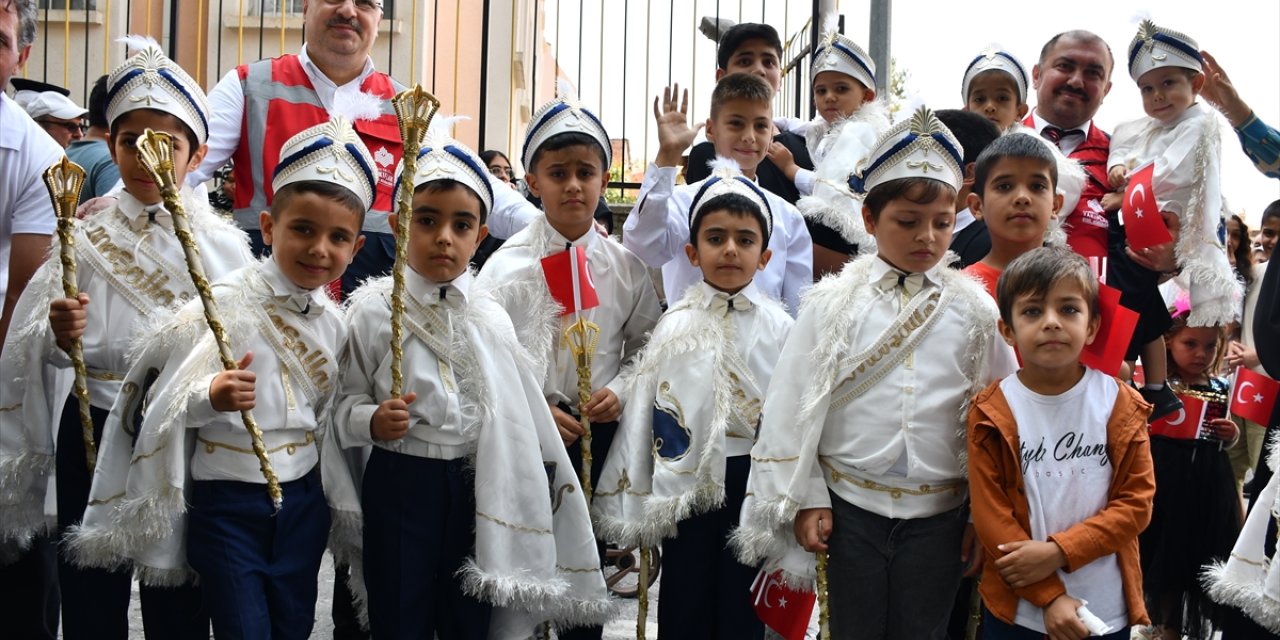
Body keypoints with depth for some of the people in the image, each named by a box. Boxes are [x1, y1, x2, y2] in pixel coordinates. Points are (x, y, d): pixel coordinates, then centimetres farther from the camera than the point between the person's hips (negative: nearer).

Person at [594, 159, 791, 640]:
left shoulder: (779, 328, -2)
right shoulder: (674, 327, -1)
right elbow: (641, 414, 1)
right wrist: (631, 508, 1)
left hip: (754, 481, 0)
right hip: (686, 487, 1)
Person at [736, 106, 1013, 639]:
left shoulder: (974, 311, 0)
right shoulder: (833, 304, -3)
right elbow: (793, 404, -2)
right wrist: (807, 501, -4)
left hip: (938, 515, 1)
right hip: (849, 510, -1)